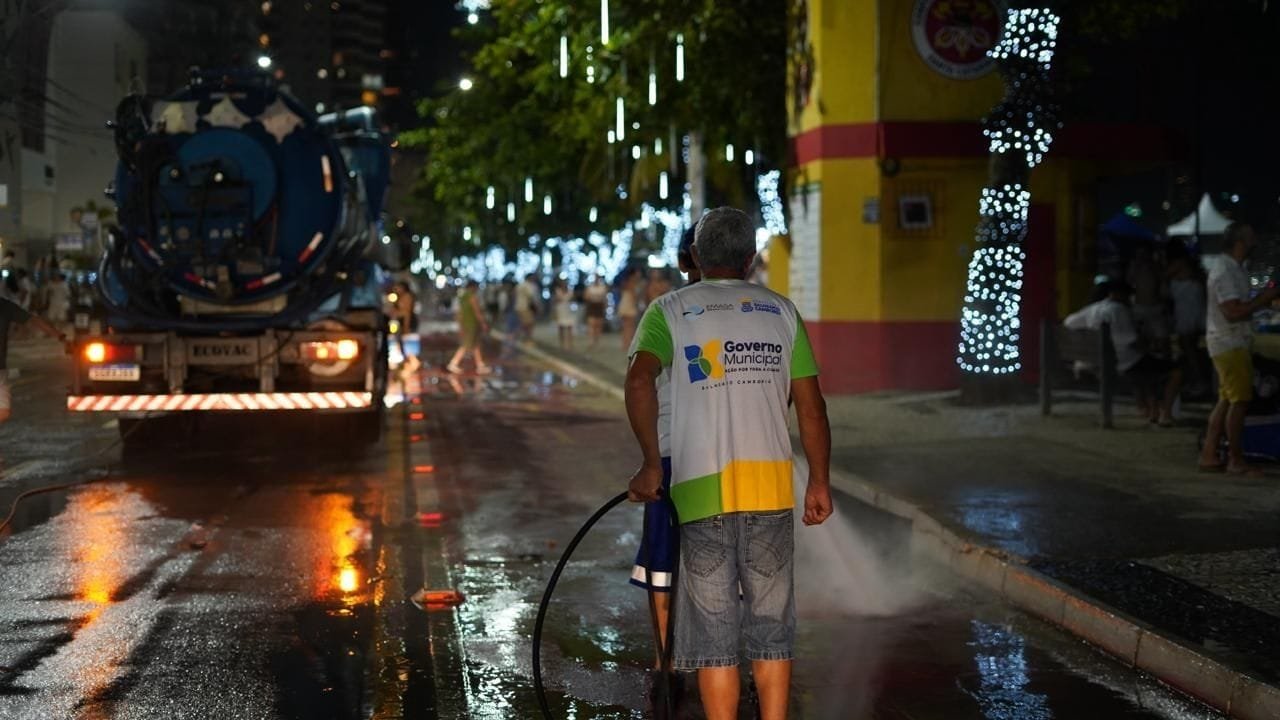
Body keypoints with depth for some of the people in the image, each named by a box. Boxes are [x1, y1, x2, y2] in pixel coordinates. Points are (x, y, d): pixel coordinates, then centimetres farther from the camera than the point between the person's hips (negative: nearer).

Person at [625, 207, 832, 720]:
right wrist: (819, 481, 15)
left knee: (714, 630, 5)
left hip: (701, 487, -2)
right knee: (772, 623, 11)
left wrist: (651, 463, -10)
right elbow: (810, 404, 7)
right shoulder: (781, 310, 11)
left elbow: (640, 379, -15)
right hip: (771, 484, 2)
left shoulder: (670, 309, 4)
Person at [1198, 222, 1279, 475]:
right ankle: (1235, 460, -2)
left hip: (1231, 343, 10)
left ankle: (1209, 455, 13)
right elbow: (1232, 312, -24)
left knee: (1226, 400, 11)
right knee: (1239, 400, -7)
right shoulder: (1225, 271, -18)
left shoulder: (1234, 269, 15)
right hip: (1229, 343, -10)